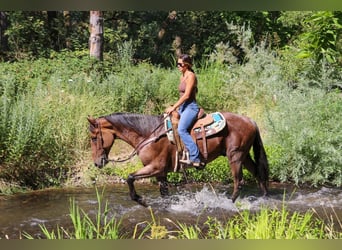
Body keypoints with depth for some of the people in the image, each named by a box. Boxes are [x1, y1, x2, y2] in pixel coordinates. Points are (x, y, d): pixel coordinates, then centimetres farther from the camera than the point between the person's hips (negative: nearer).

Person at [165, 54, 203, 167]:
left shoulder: (191, 76, -10)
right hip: (183, 107, 10)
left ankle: (195, 158, -30)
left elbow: (186, 95, -17)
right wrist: (175, 107, 11)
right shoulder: (182, 76, 16)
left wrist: (173, 107, -16)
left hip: (190, 107, -10)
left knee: (181, 129, -28)